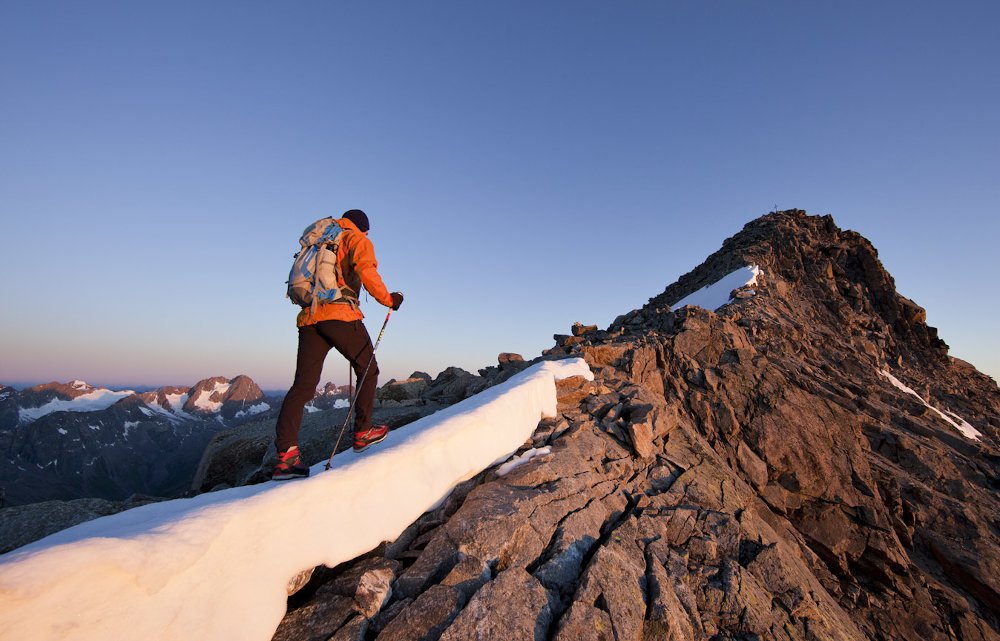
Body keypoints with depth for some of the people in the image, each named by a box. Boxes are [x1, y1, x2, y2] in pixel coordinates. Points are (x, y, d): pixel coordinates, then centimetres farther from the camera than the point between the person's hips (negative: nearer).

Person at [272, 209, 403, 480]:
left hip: (308, 317, 7)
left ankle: (286, 453, -10)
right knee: (367, 369, 10)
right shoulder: (357, 240, 10)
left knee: (303, 385, 0)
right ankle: (362, 432, 12)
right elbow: (366, 270, -11)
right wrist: (387, 299, -5)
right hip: (340, 314, -6)